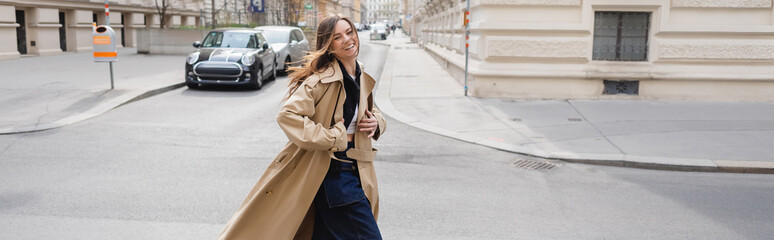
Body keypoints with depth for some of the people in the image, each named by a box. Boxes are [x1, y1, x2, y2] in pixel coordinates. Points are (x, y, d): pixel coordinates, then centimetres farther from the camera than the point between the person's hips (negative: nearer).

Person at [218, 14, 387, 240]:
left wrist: (376, 122, 3)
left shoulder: (362, 78, 10)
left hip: (354, 171, 8)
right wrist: (332, 137, -21)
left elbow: (372, 112, 27)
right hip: (331, 169, -8)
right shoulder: (322, 79, -15)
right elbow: (287, 115, -24)